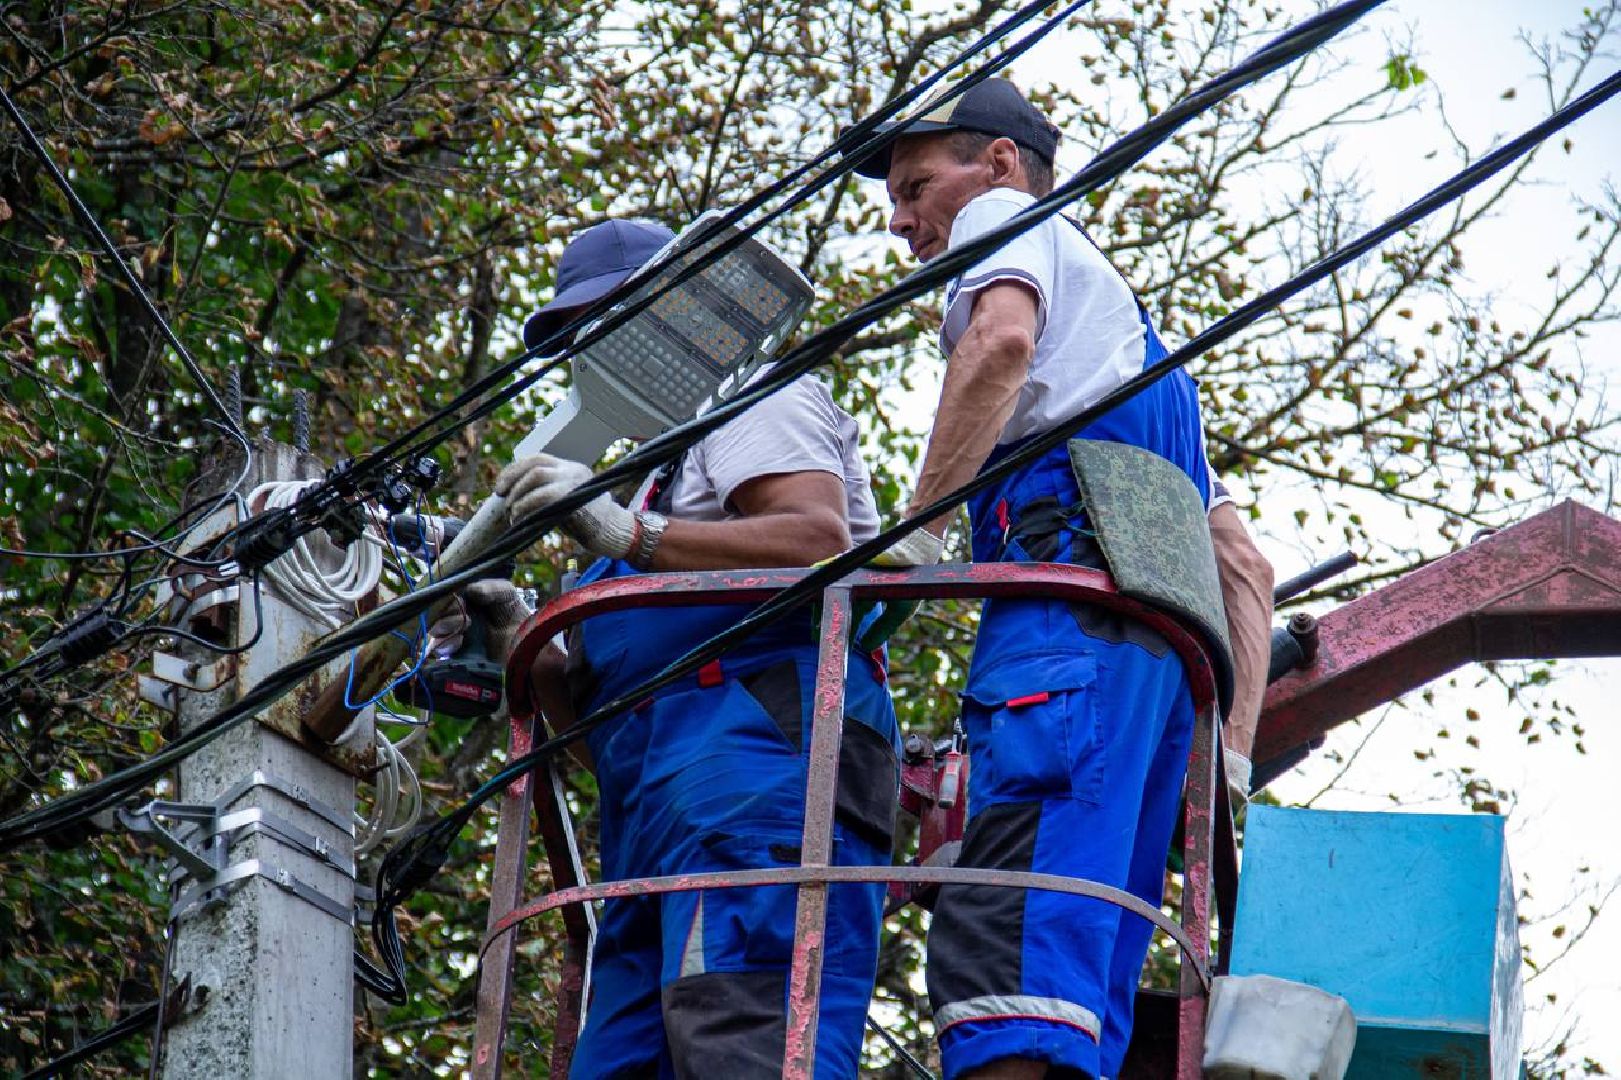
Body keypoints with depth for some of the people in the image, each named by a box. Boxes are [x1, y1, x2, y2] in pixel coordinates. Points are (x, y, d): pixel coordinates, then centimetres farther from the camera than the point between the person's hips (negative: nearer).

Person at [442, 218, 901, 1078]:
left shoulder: (756, 396, 14)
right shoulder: (662, 473, 39)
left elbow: (820, 542, -9)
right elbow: (599, 705, 32)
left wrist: (626, 534, -14)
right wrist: (521, 644, 14)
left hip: (760, 745, -9)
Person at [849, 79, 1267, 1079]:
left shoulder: (1005, 218, 17)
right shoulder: (1123, 316, 40)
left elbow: (1002, 340, -11)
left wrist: (917, 530, -12)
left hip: (1068, 591, -9)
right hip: (1165, 638, 9)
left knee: (1005, 946, -25)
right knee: (1086, 993, 0)